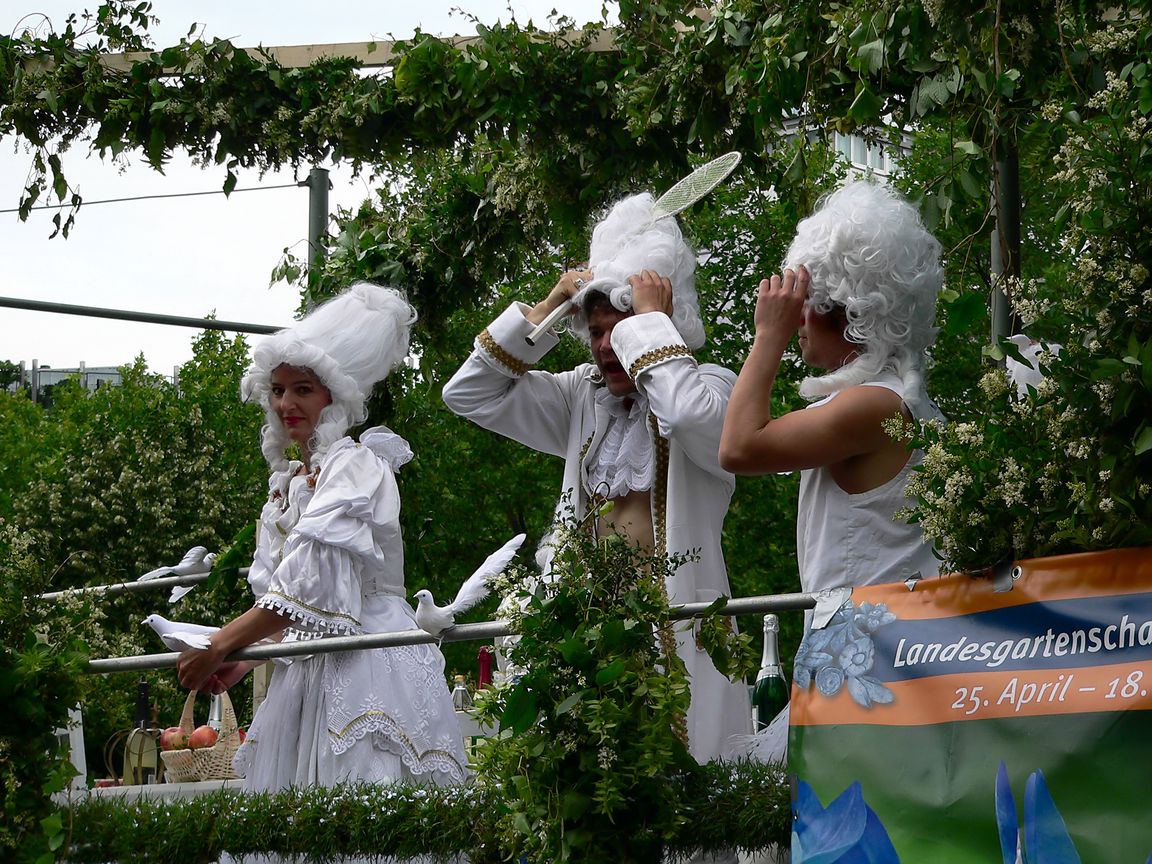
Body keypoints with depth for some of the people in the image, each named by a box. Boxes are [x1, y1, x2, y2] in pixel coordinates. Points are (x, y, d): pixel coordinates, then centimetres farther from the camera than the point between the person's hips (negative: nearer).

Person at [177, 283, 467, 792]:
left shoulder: (355, 465, -8)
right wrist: (244, 659, 2)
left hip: (368, 665, -8)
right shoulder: (288, 481, 18)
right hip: (307, 671, 8)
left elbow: (311, 583, -17)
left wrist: (218, 648, -15)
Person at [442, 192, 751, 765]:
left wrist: (650, 322, -14)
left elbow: (692, 417, -27)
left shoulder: (711, 386, -2)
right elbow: (470, 395, 14)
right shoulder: (583, 397, 15)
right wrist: (546, 310, 6)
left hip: (675, 619, -5)